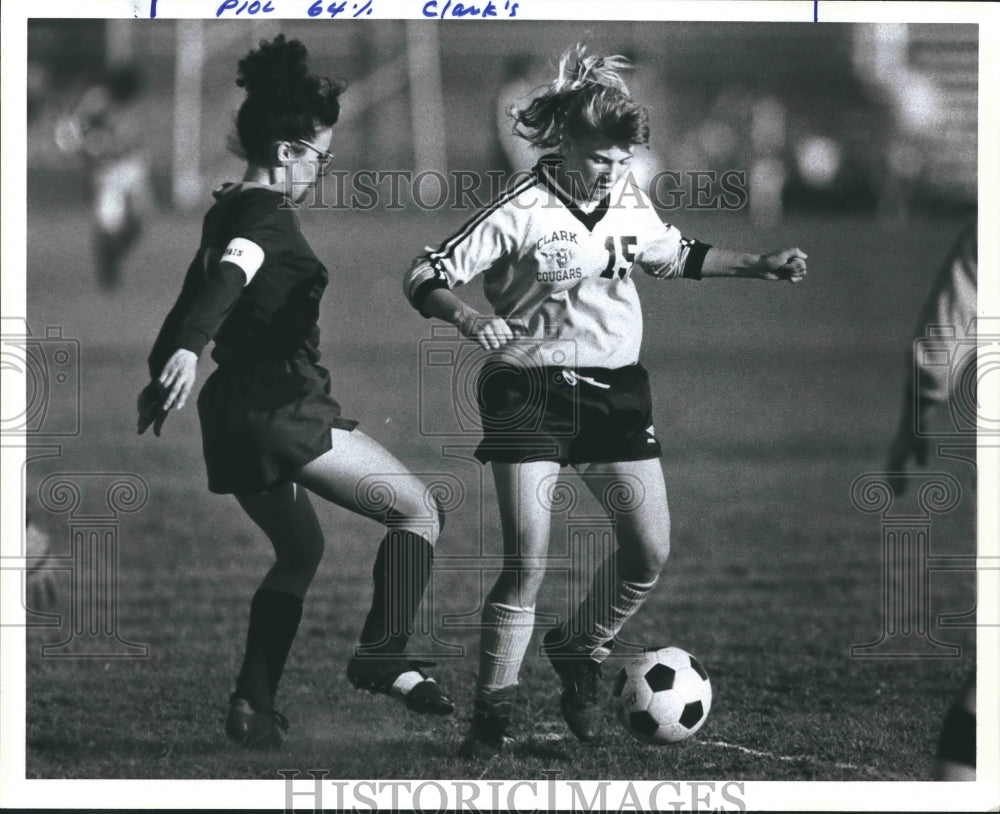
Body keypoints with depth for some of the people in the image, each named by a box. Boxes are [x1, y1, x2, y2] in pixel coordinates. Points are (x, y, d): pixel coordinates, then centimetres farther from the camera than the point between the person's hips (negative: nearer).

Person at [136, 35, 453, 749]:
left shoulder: (226, 211, 15)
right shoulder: (268, 215, -13)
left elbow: (200, 290, 26)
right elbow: (228, 278, -31)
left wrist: (161, 370, 36)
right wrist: (187, 350, -47)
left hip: (232, 413, 10)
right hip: (283, 407, -10)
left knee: (300, 549, 25)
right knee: (418, 511, -4)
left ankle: (254, 706, 20)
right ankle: (384, 657, -14)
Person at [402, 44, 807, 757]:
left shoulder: (630, 204, 4)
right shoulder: (522, 212, -14)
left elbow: (677, 257, 25)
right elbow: (427, 277, -14)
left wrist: (761, 266, 17)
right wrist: (468, 318, -33)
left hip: (615, 390, 6)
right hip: (530, 395, -6)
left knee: (651, 550, -2)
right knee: (528, 559, -13)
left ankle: (579, 651, 24)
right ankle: (493, 710, 0)